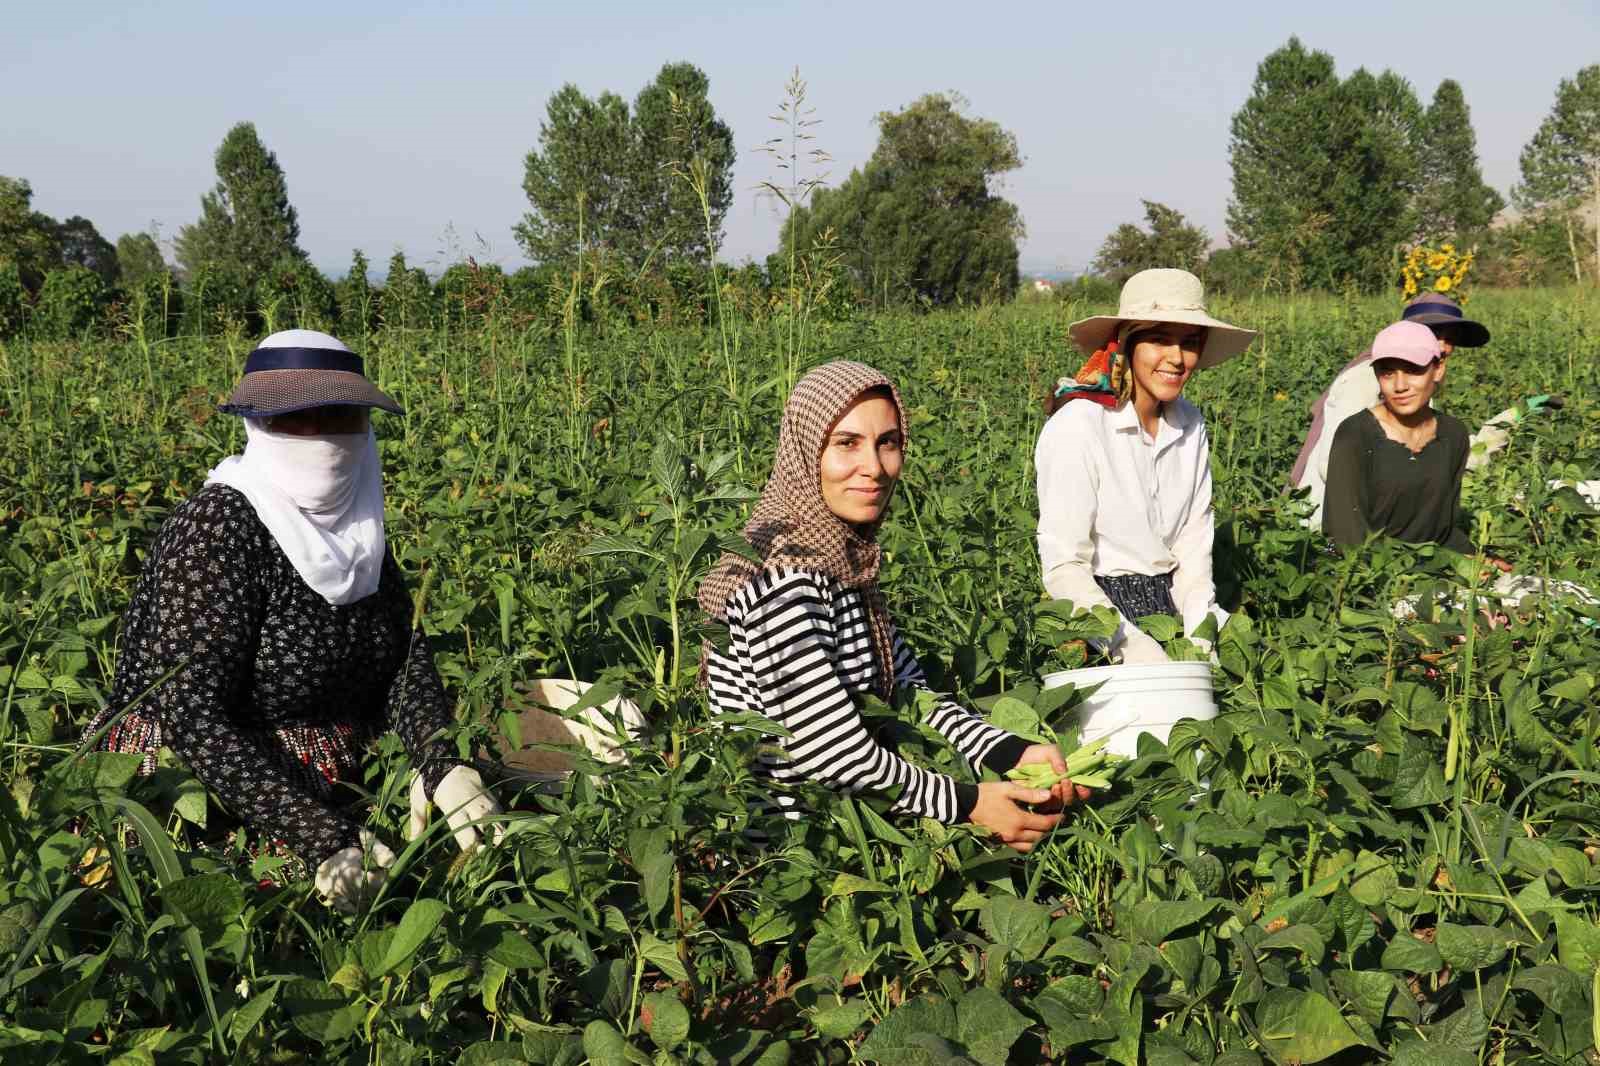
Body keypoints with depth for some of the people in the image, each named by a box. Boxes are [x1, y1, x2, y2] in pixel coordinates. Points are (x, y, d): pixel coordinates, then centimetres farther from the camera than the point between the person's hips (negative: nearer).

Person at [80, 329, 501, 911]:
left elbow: (404, 654, -3)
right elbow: (189, 713, -25)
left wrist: (441, 764, -24)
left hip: (329, 788, 7)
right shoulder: (218, 527, -18)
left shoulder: (354, 525, 4)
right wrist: (320, 839, -33)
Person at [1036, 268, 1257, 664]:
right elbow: (1063, 568, -16)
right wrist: (1133, 645, -26)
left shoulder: (1190, 423, 7)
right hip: (1099, 603, -6)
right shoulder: (1078, 427, -14)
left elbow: (1194, 543, 7)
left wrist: (1198, 636, -8)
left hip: (1171, 602, 6)